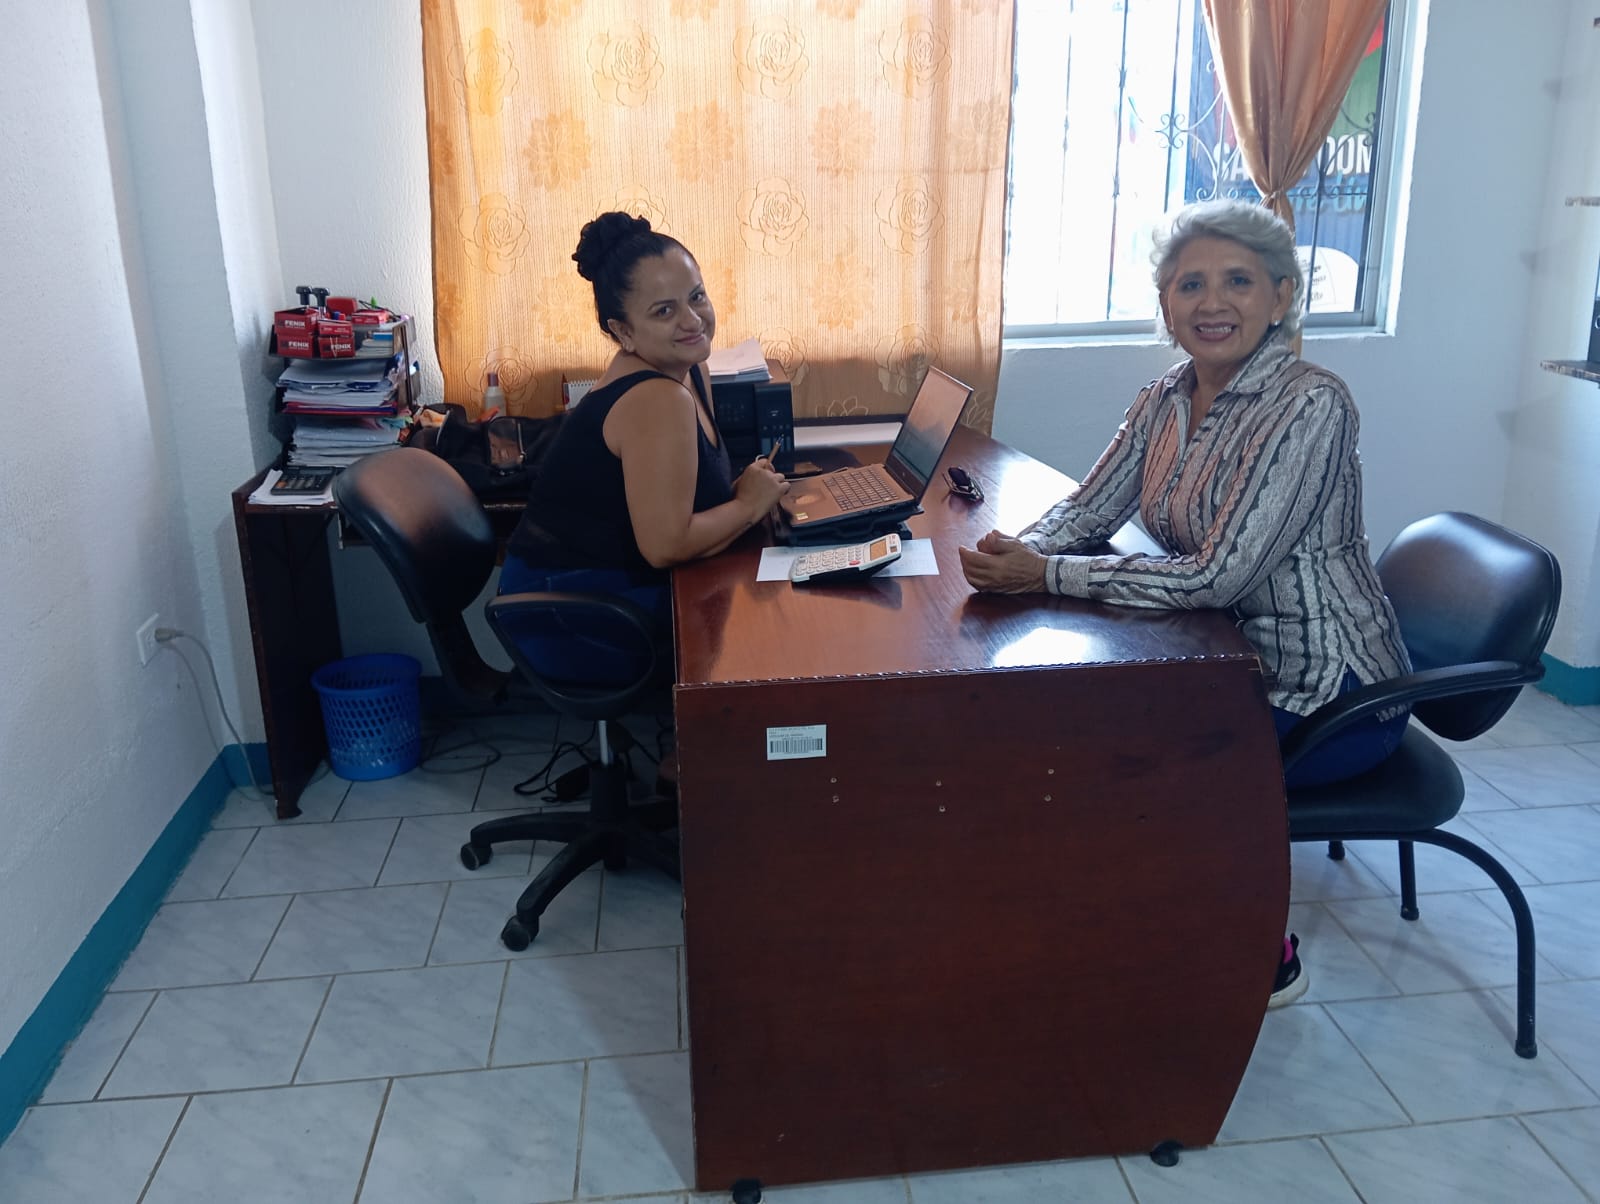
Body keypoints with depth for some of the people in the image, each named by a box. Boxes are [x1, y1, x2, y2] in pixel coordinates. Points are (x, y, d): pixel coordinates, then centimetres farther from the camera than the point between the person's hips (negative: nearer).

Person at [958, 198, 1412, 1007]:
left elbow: (1216, 576, -29)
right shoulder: (1166, 399, 1)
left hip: (1331, 696, -7)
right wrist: (1017, 555, -21)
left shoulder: (1309, 405, -23)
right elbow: (1085, 511, 2)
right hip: (1236, 661, 7)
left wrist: (1044, 575, -30)